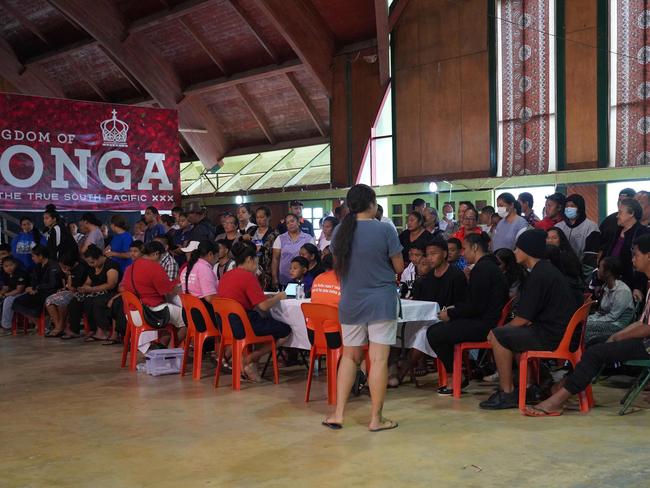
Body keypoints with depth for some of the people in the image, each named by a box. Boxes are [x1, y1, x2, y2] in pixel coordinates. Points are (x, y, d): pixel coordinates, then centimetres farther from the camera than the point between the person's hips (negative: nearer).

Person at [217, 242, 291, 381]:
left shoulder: (226, 276, 12)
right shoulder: (248, 276, -13)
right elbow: (263, 306, -16)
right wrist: (278, 297, 2)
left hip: (226, 325, 9)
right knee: (285, 330, 0)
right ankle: (250, 359, -3)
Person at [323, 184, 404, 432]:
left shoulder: (340, 231, 1)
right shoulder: (384, 230, -12)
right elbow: (399, 267, -5)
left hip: (350, 302, 4)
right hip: (381, 302, -4)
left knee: (349, 356, 16)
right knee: (379, 359, 1)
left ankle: (338, 414, 14)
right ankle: (376, 418, 6)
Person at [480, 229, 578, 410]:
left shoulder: (538, 276, -17)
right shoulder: (547, 270, 15)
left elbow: (523, 319, -16)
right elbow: (530, 316, 19)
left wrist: (498, 330, 0)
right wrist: (503, 329, 12)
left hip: (552, 336, -10)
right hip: (563, 332, 10)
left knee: (498, 336, -9)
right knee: (513, 333, 26)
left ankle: (507, 393, -4)